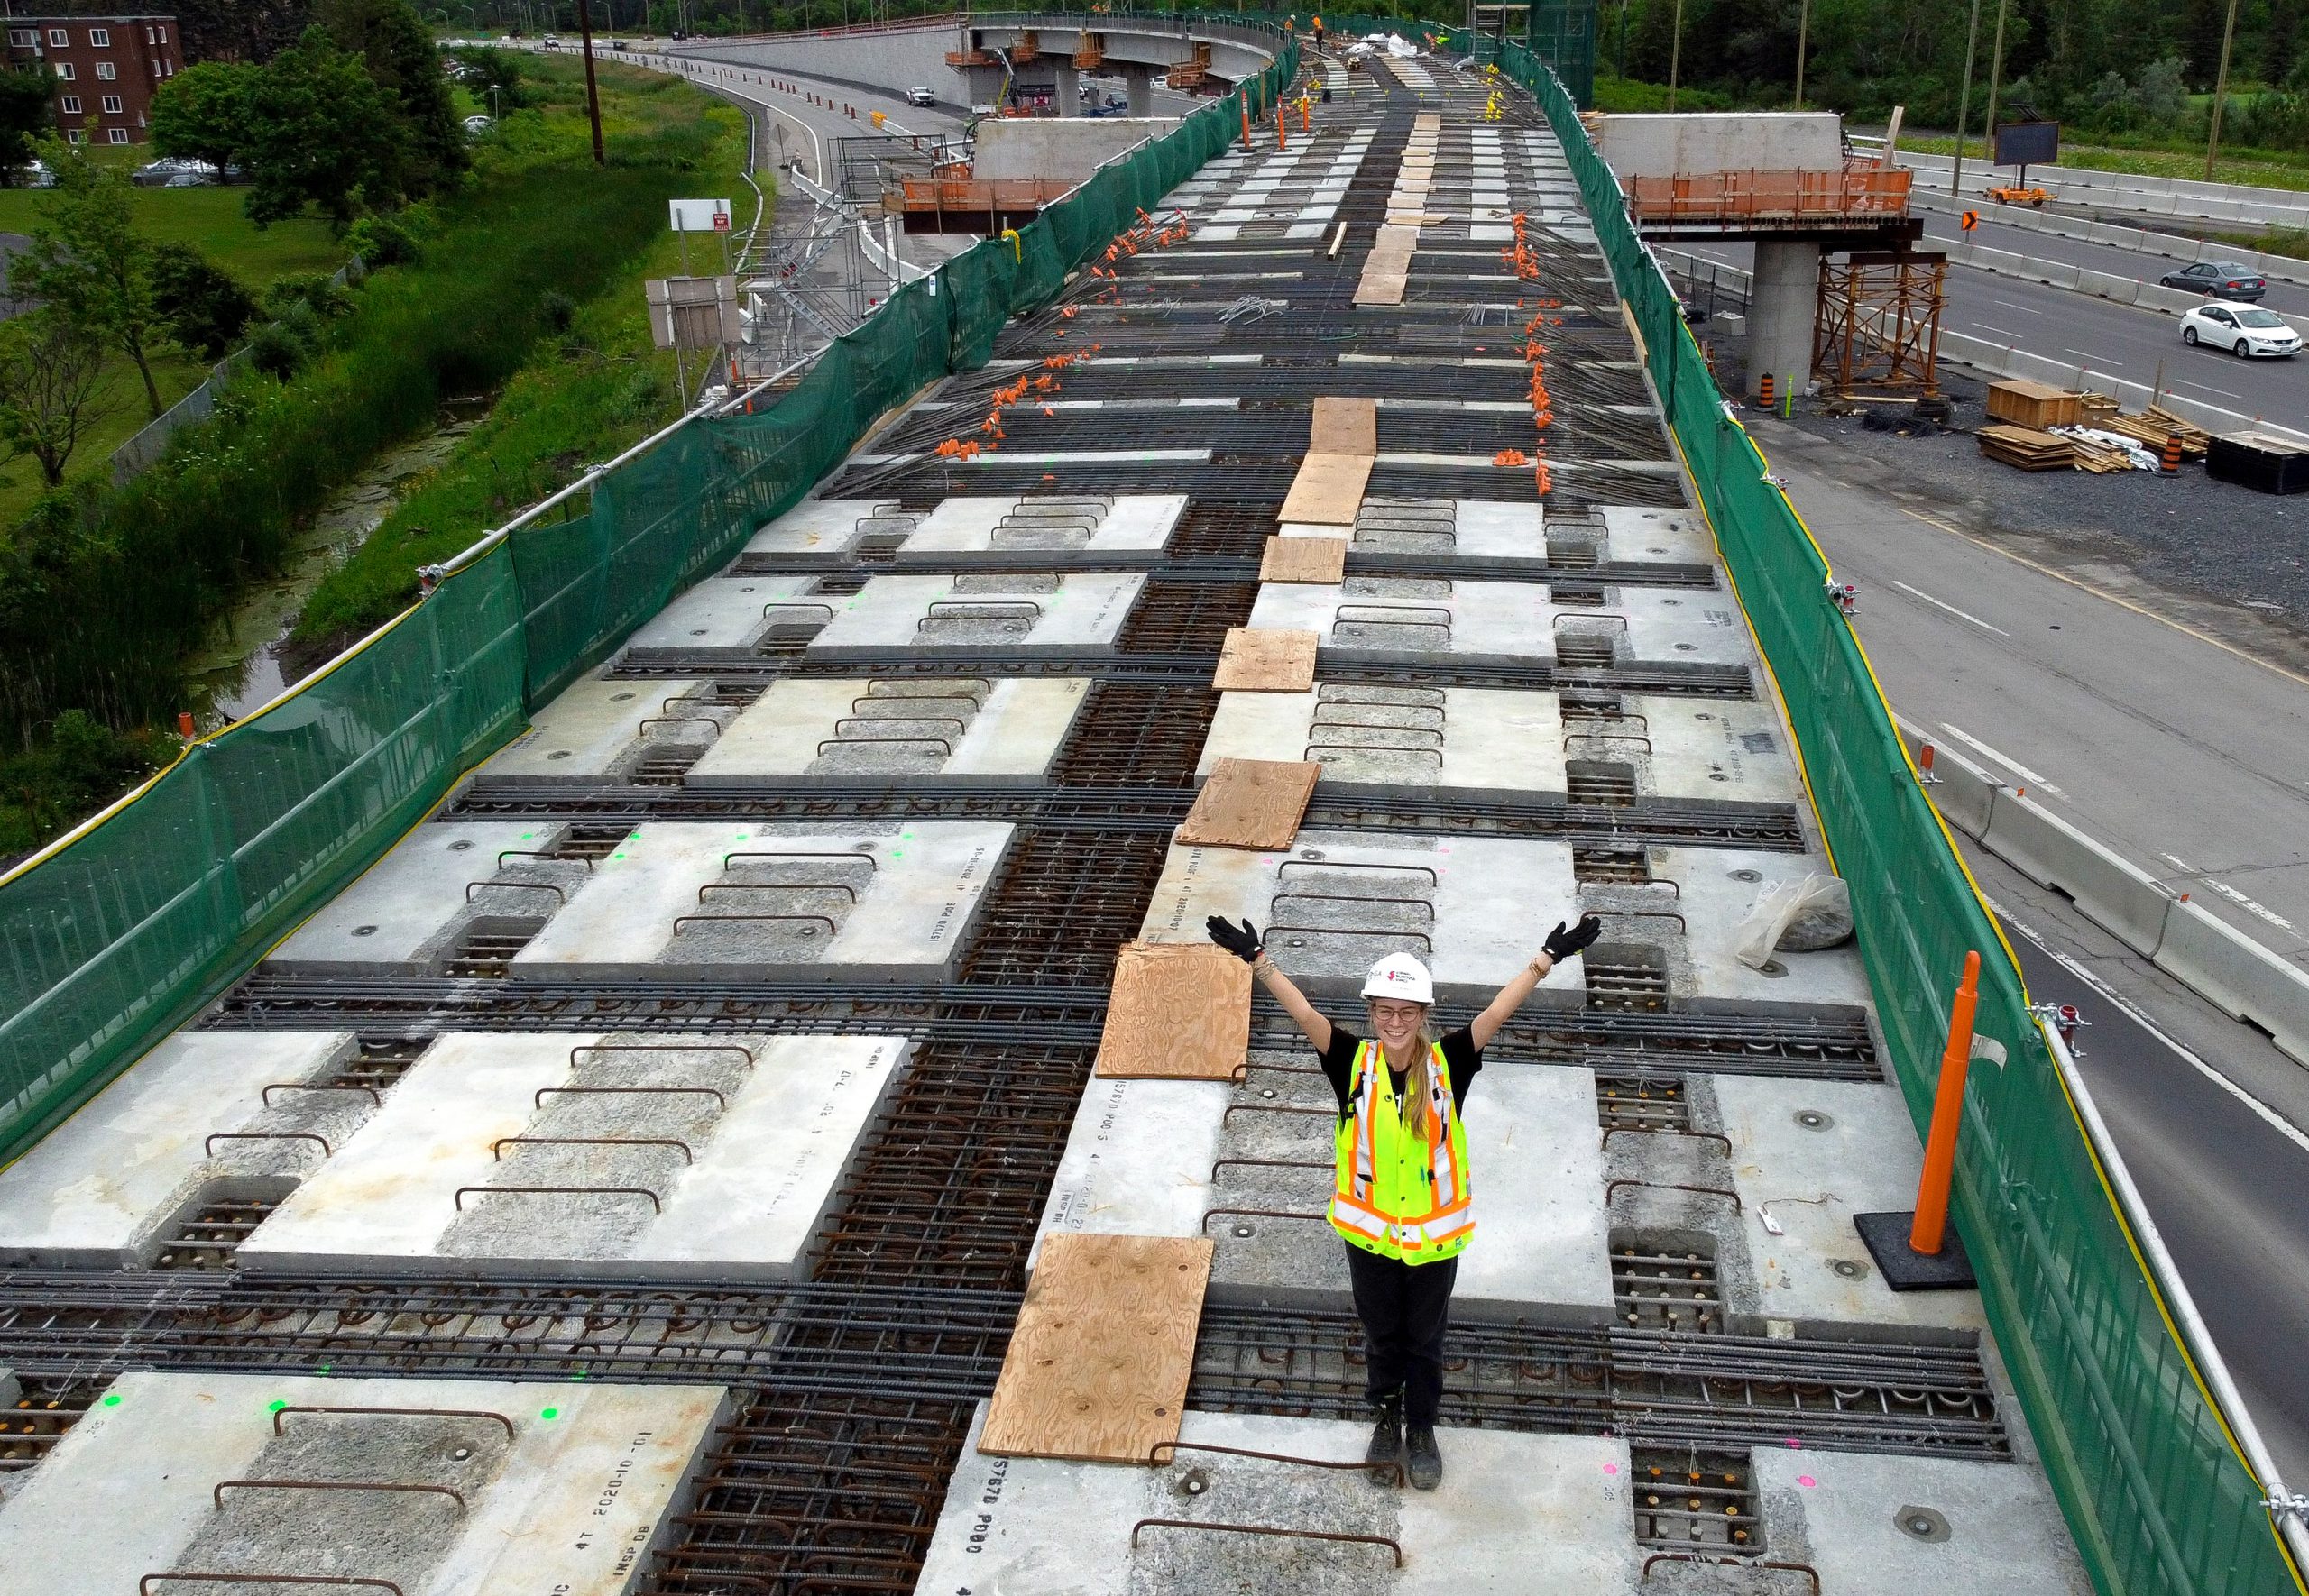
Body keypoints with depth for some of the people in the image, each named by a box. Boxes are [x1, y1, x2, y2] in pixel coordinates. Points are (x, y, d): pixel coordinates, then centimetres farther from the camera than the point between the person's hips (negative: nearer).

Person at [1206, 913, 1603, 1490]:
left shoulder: (1447, 1063, -14)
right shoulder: (1355, 1062, -13)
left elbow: (1496, 1013, -21)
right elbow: (1304, 1014, -22)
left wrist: (1546, 959, -30)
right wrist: (1257, 959, -33)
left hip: (1433, 1231, 0)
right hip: (1368, 1227, 1)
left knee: (1424, 1336, 18)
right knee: (1380, 1331, 21)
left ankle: (1422, 1430, 39)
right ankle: (1387, 1416, 45)